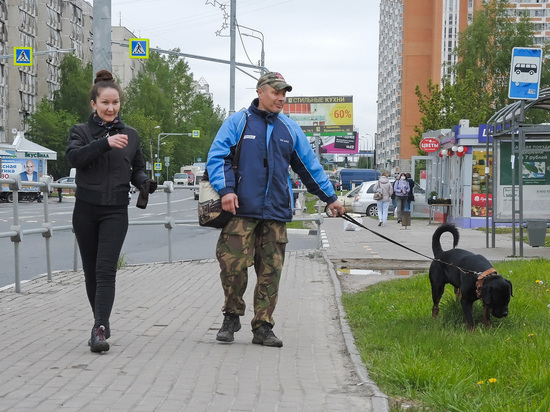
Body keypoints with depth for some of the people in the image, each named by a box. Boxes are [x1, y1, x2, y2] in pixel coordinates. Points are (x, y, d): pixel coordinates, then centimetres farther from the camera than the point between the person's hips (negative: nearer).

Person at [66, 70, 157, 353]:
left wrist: (144, 181, -6)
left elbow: (137, 169, 18)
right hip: (86, 210, 1)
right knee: (91, 271, 8)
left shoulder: (130, 135, 9)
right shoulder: (81, 131, 3)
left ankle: (100, 329, -21)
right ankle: (101, 323, 23)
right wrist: (105, 142, -31)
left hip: (115, 211, 0)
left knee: (106, 270, -13)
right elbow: (73, 157, -17)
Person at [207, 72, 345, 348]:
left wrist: (330, 197, 23)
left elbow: (310, 166, 23)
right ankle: (232, 317, 11)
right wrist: (226, 189, -14)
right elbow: (216, 157, 0)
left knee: (271, 271, 2)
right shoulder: (238, 123, 6)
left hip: (276, 212, 4)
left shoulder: (290, 129, 17)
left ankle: (263, 327, 9)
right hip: (241, 210, -3)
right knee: (233, 265, -10)